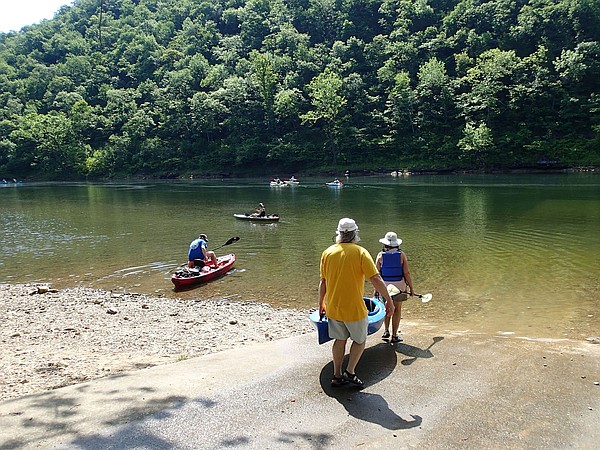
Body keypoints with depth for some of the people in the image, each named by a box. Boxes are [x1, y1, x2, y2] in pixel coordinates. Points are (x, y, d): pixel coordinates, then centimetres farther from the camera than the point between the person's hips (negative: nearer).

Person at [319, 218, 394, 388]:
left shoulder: (328, 252, -1)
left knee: (340, 340, 19)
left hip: (333, 308, 4)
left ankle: (337, 376, 25)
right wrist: (389, 300, -8)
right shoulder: (360, 252, -13)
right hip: (354, 309, -4)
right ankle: (350, 372, 10)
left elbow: (323, 282, 5)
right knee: (360, 340, 17)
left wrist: (321, 304, 15)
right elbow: (376, 279, -17)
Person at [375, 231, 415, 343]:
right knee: (397, 309, 9)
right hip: (399, 286, -1)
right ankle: (394, 335, 13)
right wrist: (411, 288, 2)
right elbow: (406, 273, -8)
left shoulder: (381, 255, -5)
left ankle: (386, 331, 17)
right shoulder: (401, 255, -7)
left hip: (384, 286, 1)